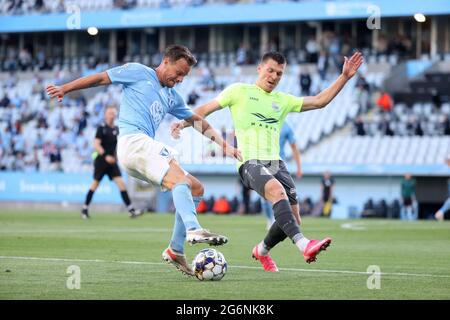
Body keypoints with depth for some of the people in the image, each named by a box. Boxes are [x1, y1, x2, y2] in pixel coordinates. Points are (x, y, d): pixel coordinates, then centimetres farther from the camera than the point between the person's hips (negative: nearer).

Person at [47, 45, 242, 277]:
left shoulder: (172, 97, 27)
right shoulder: (138, 73, 6)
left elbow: (199, 122, 32)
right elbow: (101, 78, 9)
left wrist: (225, 146, 25)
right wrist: (65, 89, 5)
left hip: (146, 149, 9)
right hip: (132, 142, -9)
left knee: (196, 189, 3)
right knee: (180, 180, -28)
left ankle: (176, 250, 2)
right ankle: (193, 230, -49)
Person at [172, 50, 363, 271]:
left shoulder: (282, 101, 22)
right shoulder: (240, 91, 10)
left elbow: (320, 101, 20)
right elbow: (206, 109, 11)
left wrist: (344, 77, 14)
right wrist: (183, 123, -5)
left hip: (275, 163, 6)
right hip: (250, 162, -6)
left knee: (292, 219, -2)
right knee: (277, 190, -35)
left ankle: (262, 250, 27)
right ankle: (303, 245, -50)